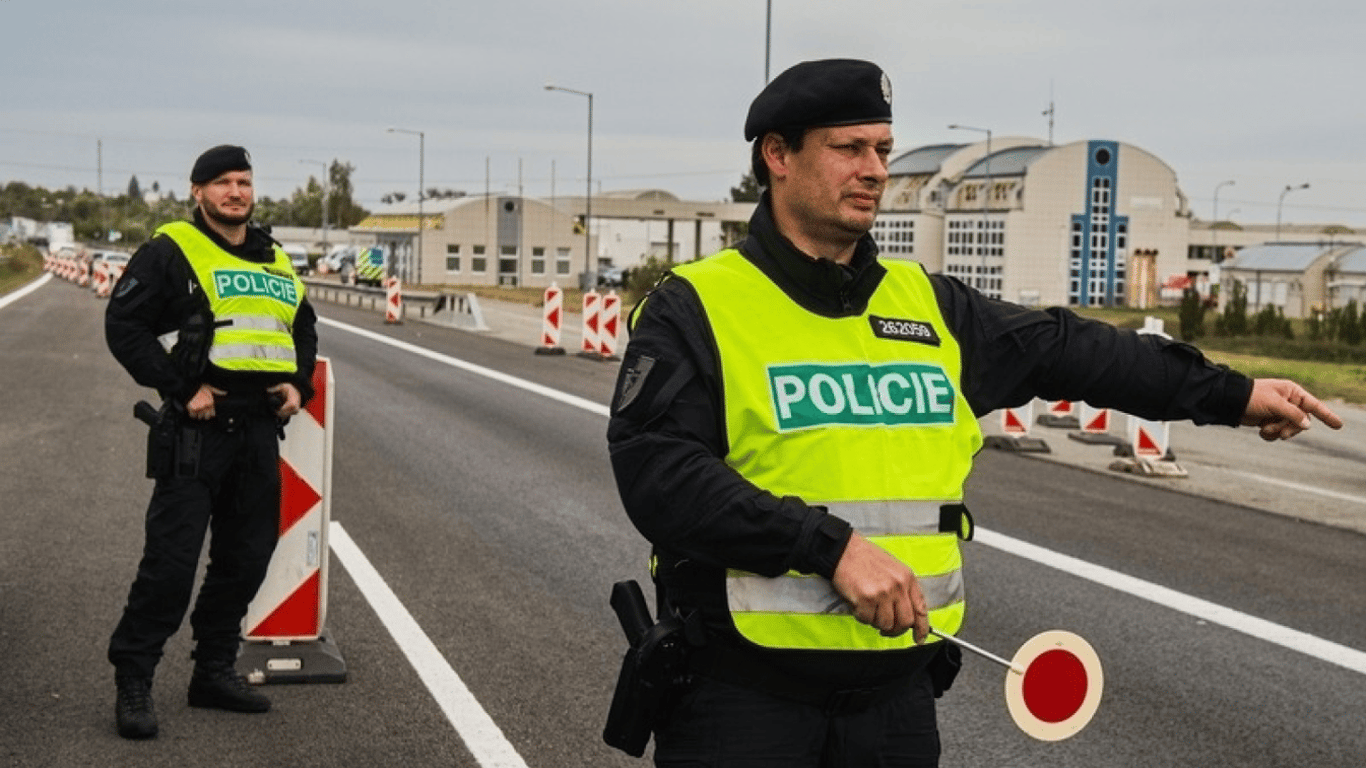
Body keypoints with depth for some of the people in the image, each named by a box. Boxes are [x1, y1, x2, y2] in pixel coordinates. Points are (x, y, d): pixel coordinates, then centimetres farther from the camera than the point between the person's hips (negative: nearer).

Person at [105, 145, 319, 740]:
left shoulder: (275, 261, 17)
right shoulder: (171, 252, -4)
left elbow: (303, 327, 28)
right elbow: (124, 325, -10)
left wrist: (299, 384, 10)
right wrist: (181, 388, -15)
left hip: (259, 433, 7)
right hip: (196, 431, -7)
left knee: (246, 558, 11)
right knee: (171, 560, -8)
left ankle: (214, 671, 24)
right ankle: (132, 679, 3)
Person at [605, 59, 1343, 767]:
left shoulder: (926, 306, 12)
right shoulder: (695, 307, -6)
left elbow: (1065, 349, 21)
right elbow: (658, 472, -17)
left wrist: (1230, 393, 23)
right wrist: (831, 546, -25)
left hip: (896, 690, 5)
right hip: (741, 691, -5)